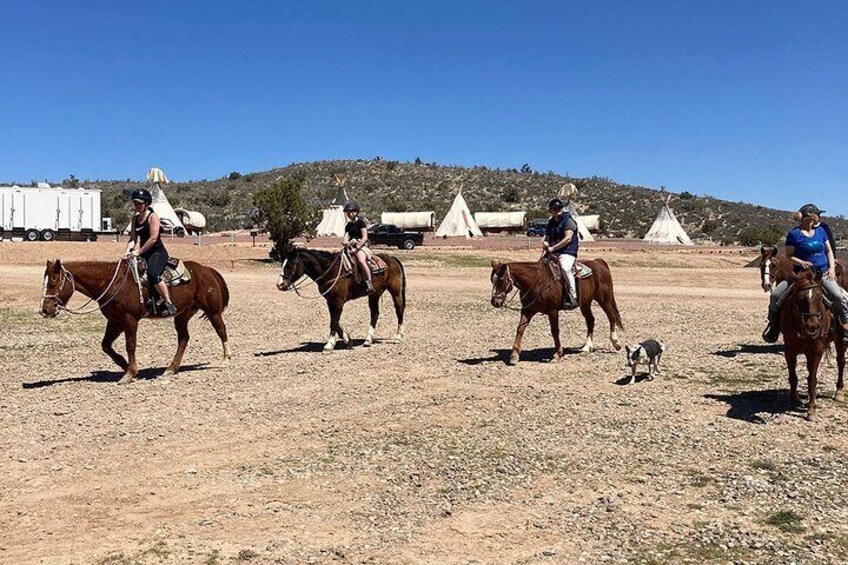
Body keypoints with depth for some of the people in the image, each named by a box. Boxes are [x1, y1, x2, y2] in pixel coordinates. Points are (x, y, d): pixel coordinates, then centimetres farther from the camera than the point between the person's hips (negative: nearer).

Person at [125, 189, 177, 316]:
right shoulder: (135, 219, 13)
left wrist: (138, 252, -19)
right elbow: (133, 238, 10)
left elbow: (153, 238, -18)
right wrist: (129, 251, -10)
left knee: (153, 275, -32)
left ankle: (168, 303, -25)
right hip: (144, 254, 9)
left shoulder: (152, 217, -9)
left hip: (157, 253, -9)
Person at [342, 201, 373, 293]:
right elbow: (346, 236, 12)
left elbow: (365, 238, -10)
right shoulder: (348, 225, 17)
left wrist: (356, 249, -18)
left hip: (361, 245, -8)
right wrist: (345, 241, -14)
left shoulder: (360, 222, -3)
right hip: (351, 246, 8)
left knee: (361, 261, -34)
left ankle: (370, 284, -34)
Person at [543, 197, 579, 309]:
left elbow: (568, 238, -14)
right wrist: (545, 242, 0)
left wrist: (553, 248, -18)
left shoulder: (568, 221, -4)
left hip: (567, 252, -8)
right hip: (553, 253, 8)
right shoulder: (551, 223, 19)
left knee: (565, 268, -34)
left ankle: (572, 298, -31)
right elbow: (547, 237, 26)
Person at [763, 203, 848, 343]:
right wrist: (801, 262, -21)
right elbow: (789, 255, -2)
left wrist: (832, 267, 0)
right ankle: (773, 324, 5)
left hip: (823, 273, 3)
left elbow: (829, 250, 14)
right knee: (776, 295, -15)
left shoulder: (821, 230, 9)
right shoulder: (794, 234, -6)